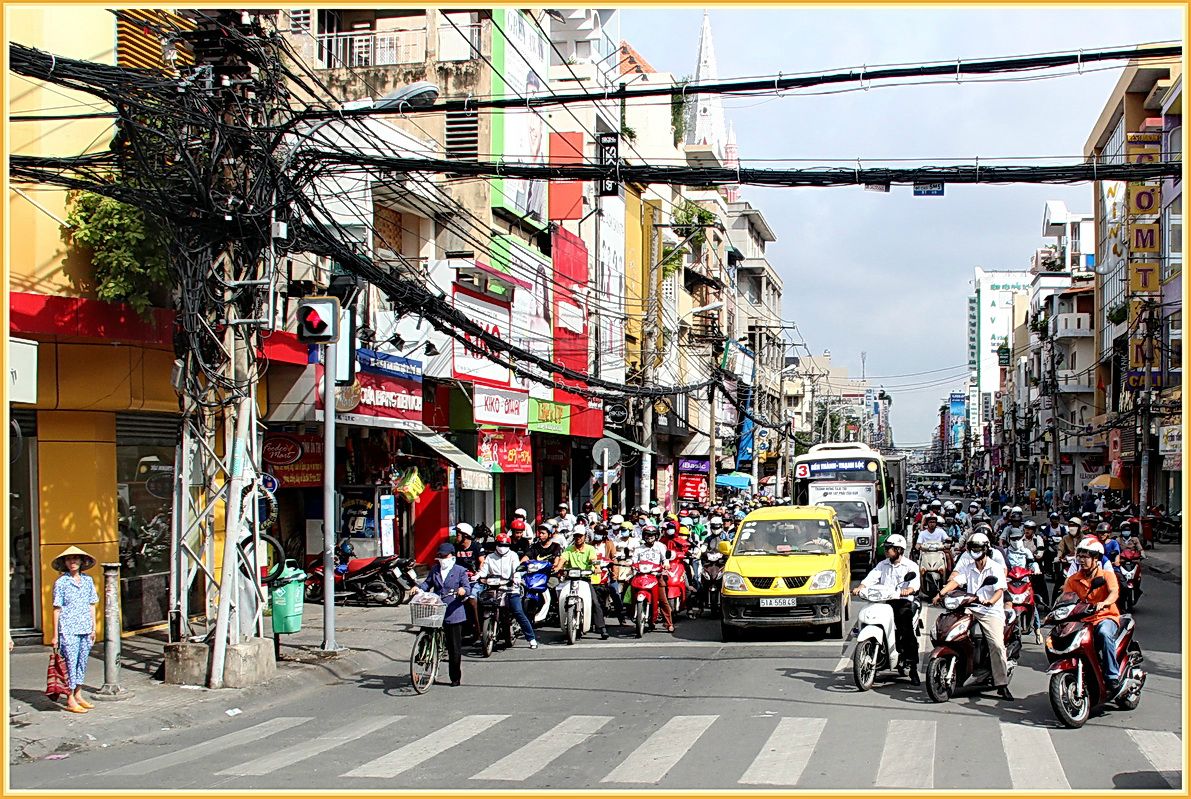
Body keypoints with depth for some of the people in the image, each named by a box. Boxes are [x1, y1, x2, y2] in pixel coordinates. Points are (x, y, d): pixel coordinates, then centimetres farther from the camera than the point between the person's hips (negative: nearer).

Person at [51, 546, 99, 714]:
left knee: (82, 662, 10)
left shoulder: (88, 580, 9)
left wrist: (93, 628, 12)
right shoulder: (60, 582, -2)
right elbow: (57, 609, -2)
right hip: (68, 629, -4)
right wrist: (55, 635, -4)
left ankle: (78, 695, 22)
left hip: (85, 629, 5)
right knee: (70, 662, -4)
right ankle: (70, 700, 2)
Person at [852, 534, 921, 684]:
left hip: (903, 602, -4)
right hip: (883, 601, 5)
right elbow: (871, 577, 4)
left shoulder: (910, 566, 4)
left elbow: (915, 582, -14)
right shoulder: (883, 565, 19)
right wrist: (860, 587, -16)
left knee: (908, 634, -18)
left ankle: (913, 670, -15)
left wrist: (908, 590, -37)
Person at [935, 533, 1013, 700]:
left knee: (997, 645, -20)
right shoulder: (967, 568, 16)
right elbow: (955, 581, 1)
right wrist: (941, 593, -18)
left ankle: (1002, 685, -16)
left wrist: (990, 601, -32)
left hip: (991, 612, -5)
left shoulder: (995, 568, 2)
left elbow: (1000, 589, -11)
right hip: (970, 610, 5)